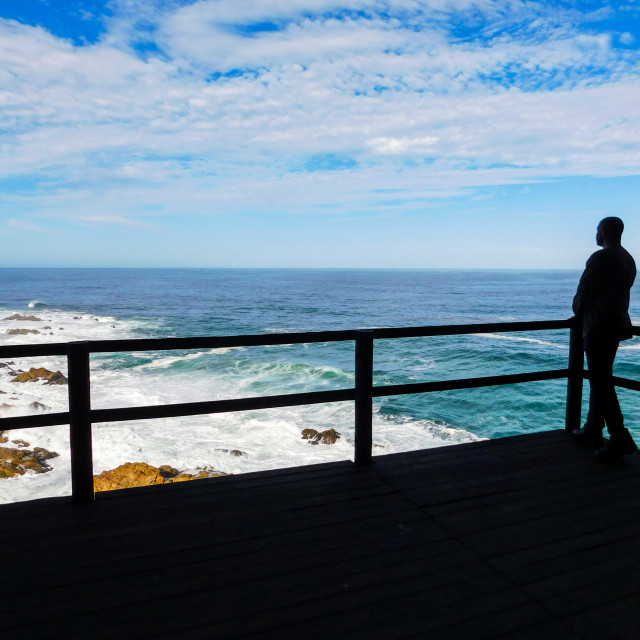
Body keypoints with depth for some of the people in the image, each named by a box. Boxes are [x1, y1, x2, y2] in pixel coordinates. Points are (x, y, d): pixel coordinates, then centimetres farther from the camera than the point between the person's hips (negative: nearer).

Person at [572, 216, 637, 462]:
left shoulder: (601, 258, -15)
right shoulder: (628, 259, 14)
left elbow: (584, 292, -12)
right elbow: (621, 292, 17)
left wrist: (578, 312, 9)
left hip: (598, 327, -9)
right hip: (617, 325, 10)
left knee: (601, 382, -8)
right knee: (600, 379, 16)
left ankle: (619, 439, -10)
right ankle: (593, 430, 24)